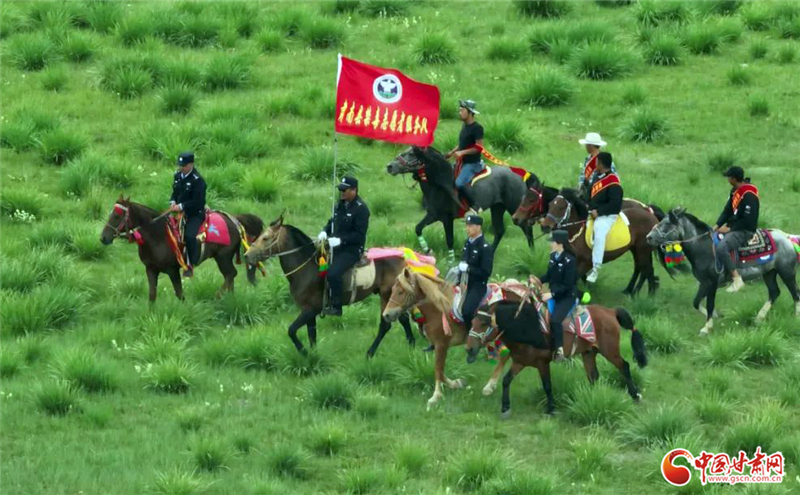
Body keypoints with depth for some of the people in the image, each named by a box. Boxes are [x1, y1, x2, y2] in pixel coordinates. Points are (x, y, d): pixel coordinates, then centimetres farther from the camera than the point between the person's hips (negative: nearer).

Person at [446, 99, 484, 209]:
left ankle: (475, 206, -18)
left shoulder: (477, 128, -14)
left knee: (459, 183, -28)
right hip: (463, 163, 10)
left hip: (472, 163, -10)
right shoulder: (464, 126, 12)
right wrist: (451, 153, 10)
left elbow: (479, 147, -18)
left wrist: (462, 152, -24)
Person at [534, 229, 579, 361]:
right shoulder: (553, 257, 3)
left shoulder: (570, 261, -20)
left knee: (555, 319, -29)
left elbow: (567, 285, -21)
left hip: (567, 296, -8)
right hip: (554, 294, 8)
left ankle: (559, 350, -21)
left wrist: (552, 294, -26)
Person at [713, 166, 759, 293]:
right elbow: (728, 210, 13)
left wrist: (729, 229, -18)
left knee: (721, 248, -30)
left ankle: (737, 279, -22)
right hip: (733, 226, 10)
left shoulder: (749, 195, -22)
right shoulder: (735, 191, 8)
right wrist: (718, 225, 1)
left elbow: (748, 220, -23)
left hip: (745, 230, -10)